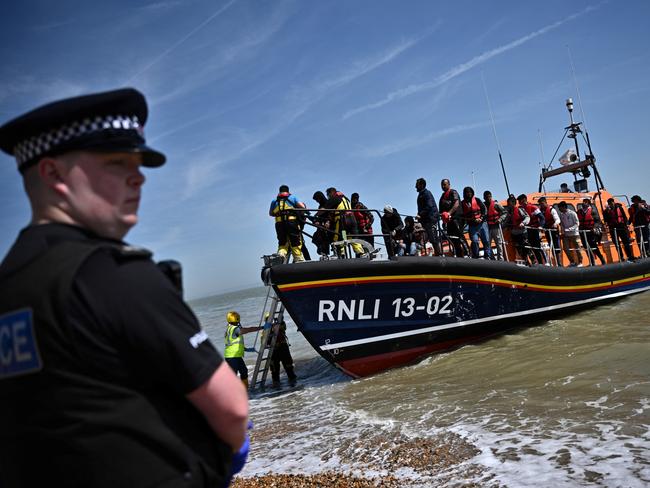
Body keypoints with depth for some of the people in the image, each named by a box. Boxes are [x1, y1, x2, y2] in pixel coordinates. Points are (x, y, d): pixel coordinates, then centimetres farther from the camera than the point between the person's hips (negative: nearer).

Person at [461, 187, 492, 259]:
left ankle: (488, 257, 1)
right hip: (472, 225, -1)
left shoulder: (477, 200, 8)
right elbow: (462, 216, 7)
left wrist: (481, 218, -11)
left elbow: (484, 209, 3)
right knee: (474, 241, -15)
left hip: (482, 223, 1)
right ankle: (475, 258, -9)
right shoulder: (462, 203, 8)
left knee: (486, 240, -4)